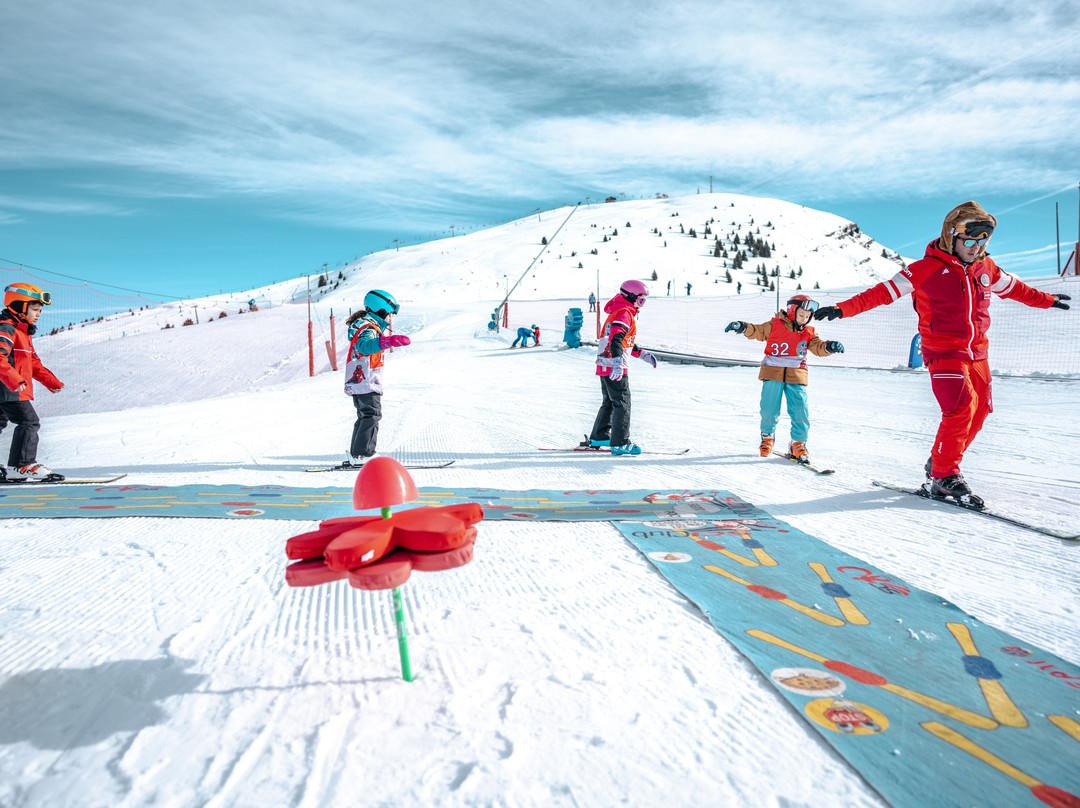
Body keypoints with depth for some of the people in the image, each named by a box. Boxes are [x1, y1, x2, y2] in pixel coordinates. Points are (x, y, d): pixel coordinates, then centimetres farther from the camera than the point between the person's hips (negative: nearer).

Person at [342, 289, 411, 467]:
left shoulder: (367, 326, 19)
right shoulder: (368, 328, -16)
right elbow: (364, 345, -40)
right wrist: (388, 341, -56)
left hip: (358, 381, 11)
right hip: (366, 382, -11)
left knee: (365, 417, 16)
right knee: (372, 416, -10)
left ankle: (356, 455, 20)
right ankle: (362, 455, -12)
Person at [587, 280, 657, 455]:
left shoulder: (619, 312, 21)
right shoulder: (624, 313, -12)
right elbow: (616, 339, -26)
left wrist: (642, 354, 31)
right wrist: (618, 362, -37)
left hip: (605, 366, 10)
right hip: (613, 367, -10)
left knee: (609, 402, 19)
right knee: (622, 403, -7)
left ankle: (599, 437, 27)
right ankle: (620, 443, -6)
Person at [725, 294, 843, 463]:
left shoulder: (808, 332, 12)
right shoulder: (775, 325, 2)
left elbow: (818, 347, 5)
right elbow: (757, 331, 2)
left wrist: (829, 347, -17)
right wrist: (743, 327, -16)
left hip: (796, 377, 2)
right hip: (773, 374, -2)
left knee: (800, 410, -6)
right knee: (769, 409, 2)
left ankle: (798, 445, 6)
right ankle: (767, 436, 29)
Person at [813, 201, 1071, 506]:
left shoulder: (986, 267, 10)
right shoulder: (927, 268, -10)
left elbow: (1014, 288, 29)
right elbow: (883, 292, -13)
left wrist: (1047, 300, 42)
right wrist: (841, 309, -22)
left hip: (977, 352, 7)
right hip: (944, 351, -7)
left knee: (978, 412, 6)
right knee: (962, 407, -20)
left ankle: (939, 464, 21)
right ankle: (944, 476, -12)